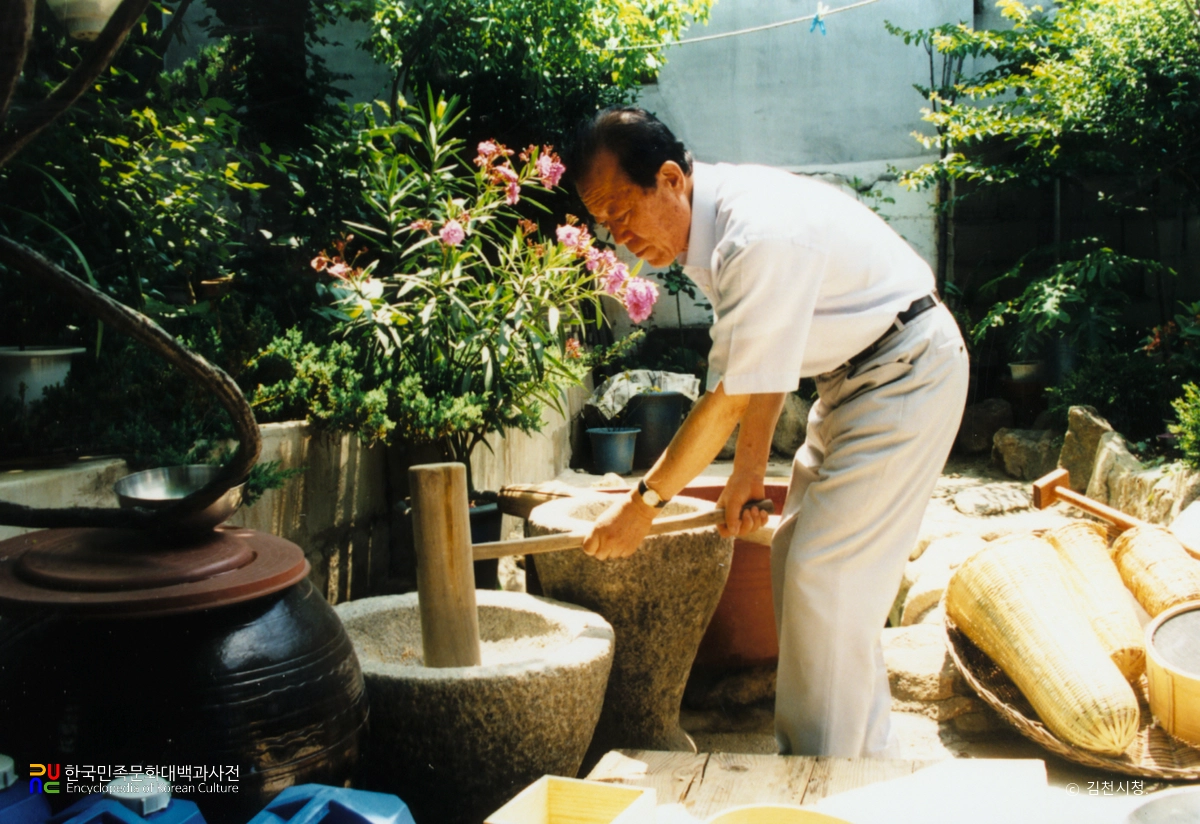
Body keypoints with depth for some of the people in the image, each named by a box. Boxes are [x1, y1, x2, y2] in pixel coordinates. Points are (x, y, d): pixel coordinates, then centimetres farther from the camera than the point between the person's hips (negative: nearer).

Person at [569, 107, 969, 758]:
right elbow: (764, 364, 6)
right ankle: (865, 753, 23)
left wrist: (644, 502, -17)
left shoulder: (759, 238, -31)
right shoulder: (709, 224, -1)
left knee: (824, 575, -11)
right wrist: (749, 470, 3)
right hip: (852, 373, 10)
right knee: (797, 559, 11)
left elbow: (731, 399, -26)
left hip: (906, 371, -10)